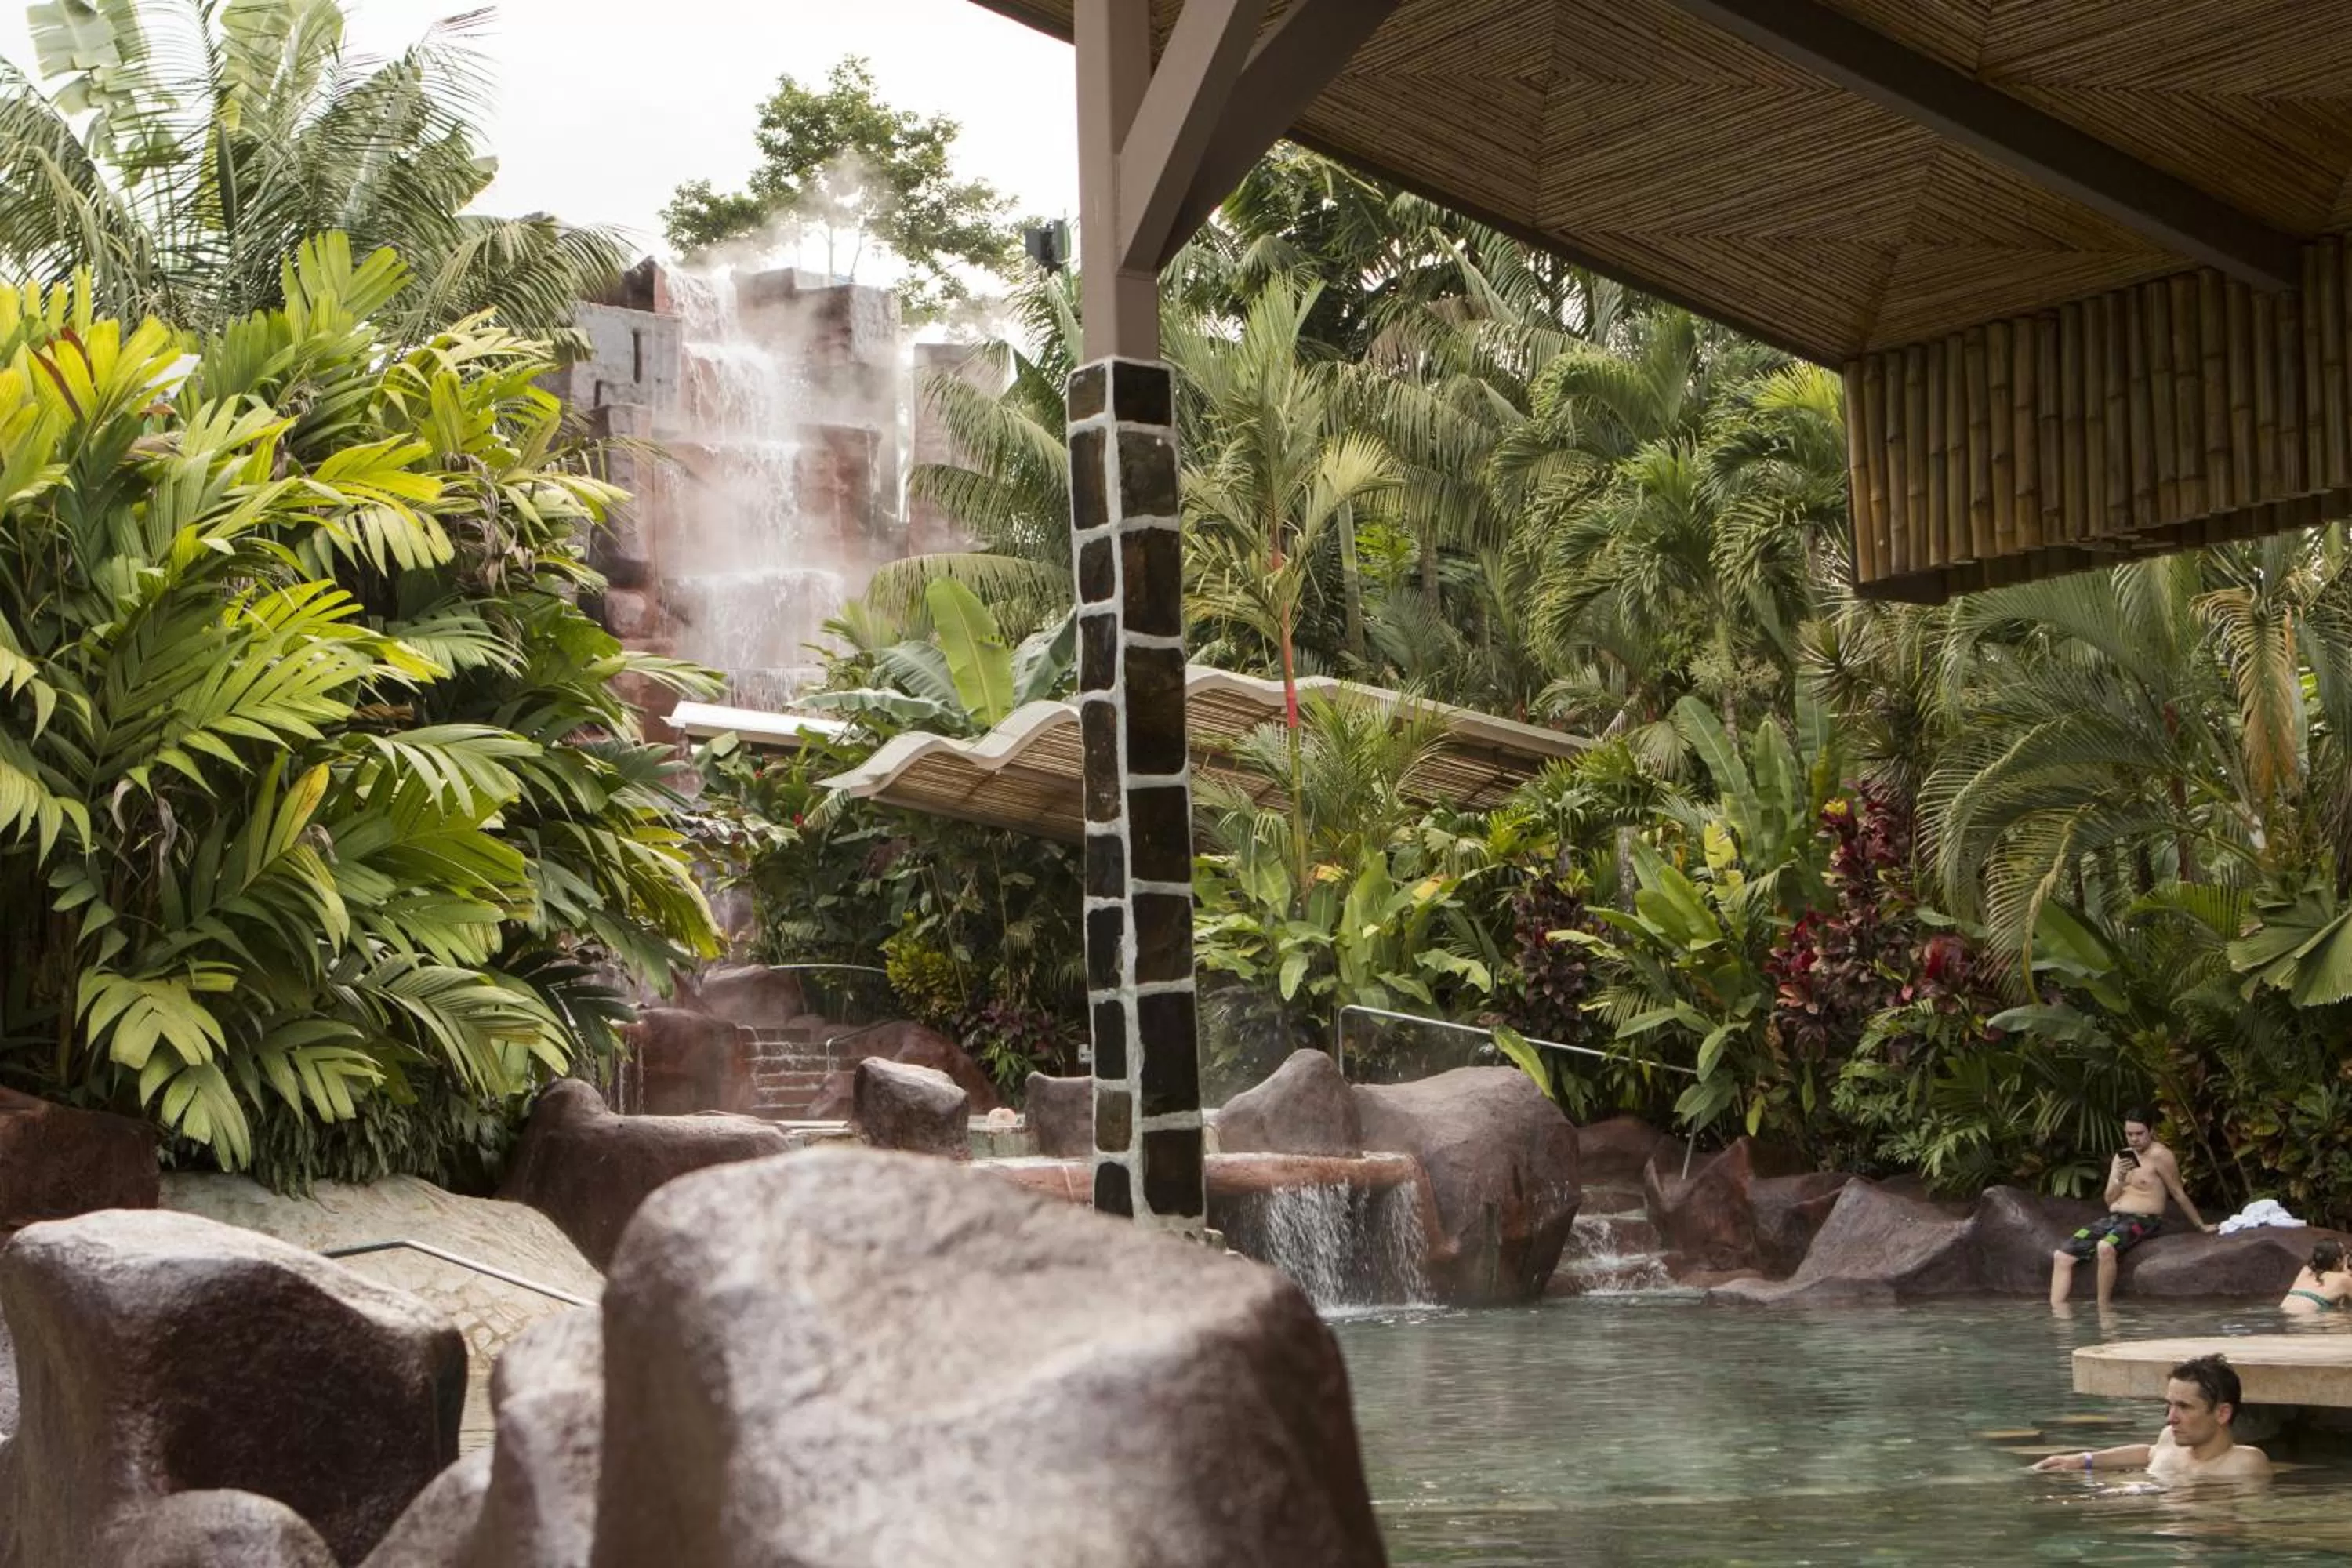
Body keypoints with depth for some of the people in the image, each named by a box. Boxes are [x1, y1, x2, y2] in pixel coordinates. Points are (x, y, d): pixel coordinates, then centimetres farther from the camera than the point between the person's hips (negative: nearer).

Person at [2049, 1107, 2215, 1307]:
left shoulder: (2159, 1155, -6)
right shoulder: (2121, 1157, 16)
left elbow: (2178, 1194, 0)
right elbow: (2110, 1200, 12)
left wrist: (2201, 1225, 2)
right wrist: (2119, 1178, -7)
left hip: (2143, 1220, -7)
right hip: (2112, 1218, 7)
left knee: (2105, 1248, -40)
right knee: (2061, 1256, -11)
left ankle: (2103, 1312, -29)